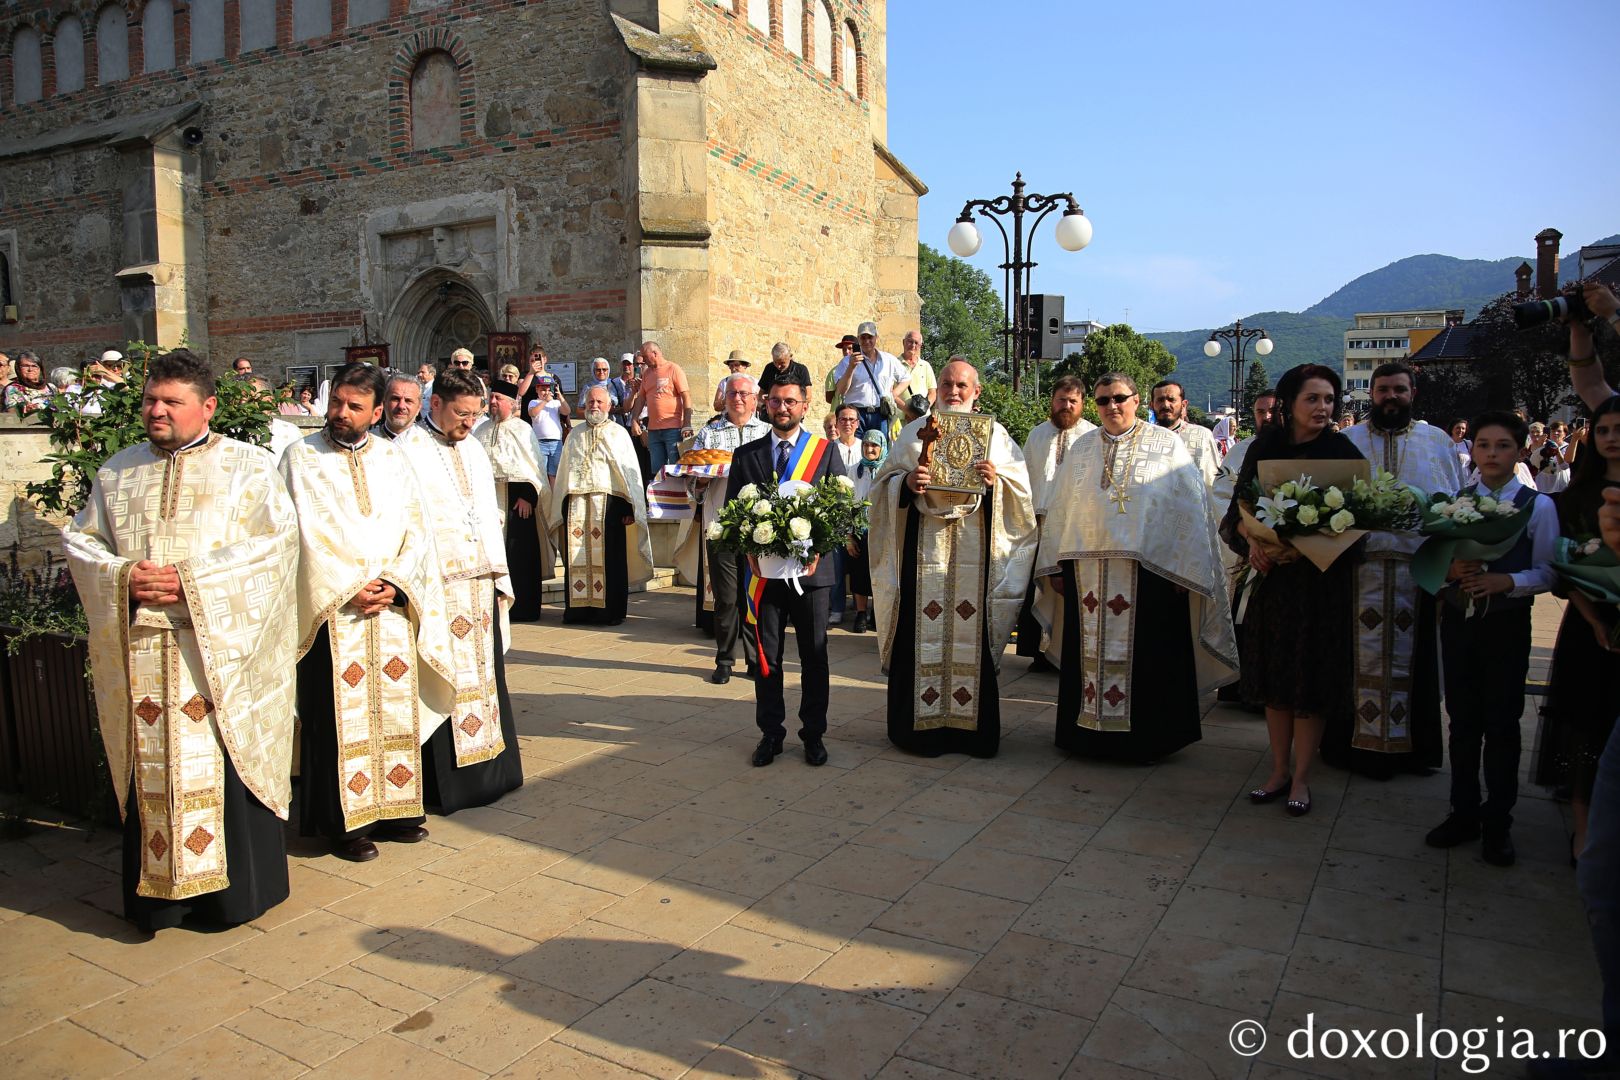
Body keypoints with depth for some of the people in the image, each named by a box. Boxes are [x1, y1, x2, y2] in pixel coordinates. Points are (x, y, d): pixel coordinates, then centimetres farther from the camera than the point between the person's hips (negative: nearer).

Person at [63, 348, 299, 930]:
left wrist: (192, 579, -14)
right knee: (150, 770, 7)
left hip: (222, 652, -3)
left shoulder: (248, 465, 3)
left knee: (225, 766, 0)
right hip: (140, 651, 3)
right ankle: (158, 891, 19)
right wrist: (124, 576, -7)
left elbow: (277, 540, -7)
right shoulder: (117, 472, 15)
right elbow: (79, 540, 14)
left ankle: (236, 886, 13)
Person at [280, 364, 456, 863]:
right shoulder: (301, 458, 0)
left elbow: (415, 529, 5)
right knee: (341, 715, -1)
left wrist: (394, 584, -8)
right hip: (332, 610, -3)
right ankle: (344, 821, 9)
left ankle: (393, 808, 18)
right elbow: (306, 535, -7)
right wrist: (348, 591, -13)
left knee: (395, 707, 7)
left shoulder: (392, 458, 10)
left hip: (392, 604, 4)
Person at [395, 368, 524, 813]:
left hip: (481, 587, 7)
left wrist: (500, 581, 13)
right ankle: (446, 781, 11)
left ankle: (490, 770, 24)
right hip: (438, 590, -7)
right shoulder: (407, 452, -7)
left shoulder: (473, 450, 14)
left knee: (485, 677, 12)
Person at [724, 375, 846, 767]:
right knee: (767, 656, 7)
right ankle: (770, 733, 18)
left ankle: (813, 734, 18)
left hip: (811, 569, -1)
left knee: (814, 655, 6)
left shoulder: (826, 451, 4)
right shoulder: (746, 454, 9)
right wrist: (750, 551, -8)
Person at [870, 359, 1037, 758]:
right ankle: (921, 723, 10)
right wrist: (907, 483, -14)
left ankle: (973, 726, 12)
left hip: (975, 549, 0)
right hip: (924, 548, 0)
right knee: (923, 633, -1)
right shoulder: (915, 432, 11)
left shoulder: (995, 434, 12)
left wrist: (997, 481, -13)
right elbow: (884, 481, 7)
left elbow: (1022, 489, 7)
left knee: (973, 636, 1)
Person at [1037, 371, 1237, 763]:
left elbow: (1189, 509, -1)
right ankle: (1089, 730, 19)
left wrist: (1184, 569, -7)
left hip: (1149, 569, -3)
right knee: (1089, 655, 7)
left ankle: (1148, 738, 17)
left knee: (1147, 658, 3)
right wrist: (1056, 565, 7)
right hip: (1087, 572, 3)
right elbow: (1060, 508, 12)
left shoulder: (1166, 445, 2)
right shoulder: (1082, 448, 11)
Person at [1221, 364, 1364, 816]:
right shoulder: (1264, 448, 4)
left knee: (1311, 680, 3)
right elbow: (1239, 509, 6)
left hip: (1321, 583, -3)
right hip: (1271, 575, 3)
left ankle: (1301, 778, 17)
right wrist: (1253, 542, -13)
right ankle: (1279, 771, 23)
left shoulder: (1342, 452, -4)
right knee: (1275, 677, 9)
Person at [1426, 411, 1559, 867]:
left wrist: (1505, 580, -22)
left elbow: (1546, 573, -6)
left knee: (1502, 723, 5)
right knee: (1463, 721, 11)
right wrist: (1451, 569, -17)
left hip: (1507, 626, -2)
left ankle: (1497, 822, 19)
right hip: (1458, 621, 2)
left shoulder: (1538, 506, -3)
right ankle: (1463, 812, 24)